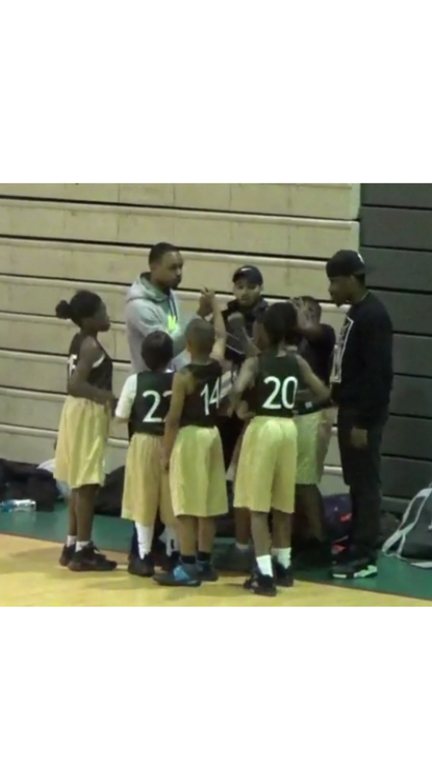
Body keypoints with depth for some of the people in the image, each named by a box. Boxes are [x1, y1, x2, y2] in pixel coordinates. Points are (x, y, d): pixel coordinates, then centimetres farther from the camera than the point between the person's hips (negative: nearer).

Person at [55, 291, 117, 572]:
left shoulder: (80, 341, 10)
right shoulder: (91, 346, -17)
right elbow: (76, 385, -26)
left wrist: (103, 396, 9)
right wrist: (107, 396, -26)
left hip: (81, 412, 10)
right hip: (88, 415, -10)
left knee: (79, 484, 15)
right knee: (87, 485, -6)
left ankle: (73, 544, 22)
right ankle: (82, 550, -4)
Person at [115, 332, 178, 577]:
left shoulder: (135, 381, -10)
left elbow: (121, 416, -4)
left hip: (144, 442, -1)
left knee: (144, 501, 6)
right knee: (171, 501, 12)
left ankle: (144, 556, 7)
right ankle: (174, 554, 20)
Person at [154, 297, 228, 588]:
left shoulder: (183, 376, -16)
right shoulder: (217, 365, 1)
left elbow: (173, 418, -15)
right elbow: (221, 336, 23)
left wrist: (167, 452, -7)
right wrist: (215, 306, 35)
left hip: (189, 438, -7)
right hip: (212, 435, 7)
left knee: (187, 508, -5)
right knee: (207, 507, 12)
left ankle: (188, 568, -5)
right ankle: (204, 563, 19)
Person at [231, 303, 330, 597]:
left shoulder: (256, 362, -8)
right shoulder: (298, 362, 4)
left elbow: (238, 389, -24)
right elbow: (324, 392, 7)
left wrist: (238, 407, -4)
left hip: (263, 428, -5)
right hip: (288, 428, 5)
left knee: (258, 506, -1)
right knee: (283, 503, 18)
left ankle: (265, 574, -8)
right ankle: (283, 566, 29)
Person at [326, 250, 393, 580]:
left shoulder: (373, 316, -17)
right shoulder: (357, 313, 13)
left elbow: (378, 373, -21)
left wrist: (364, 422, -21)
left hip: (363, 415, -10)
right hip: (351, 410, 10)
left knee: (365, 484, -5)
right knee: (356, 483, 13)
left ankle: (365, 557, -2)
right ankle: (357, 547, 19)